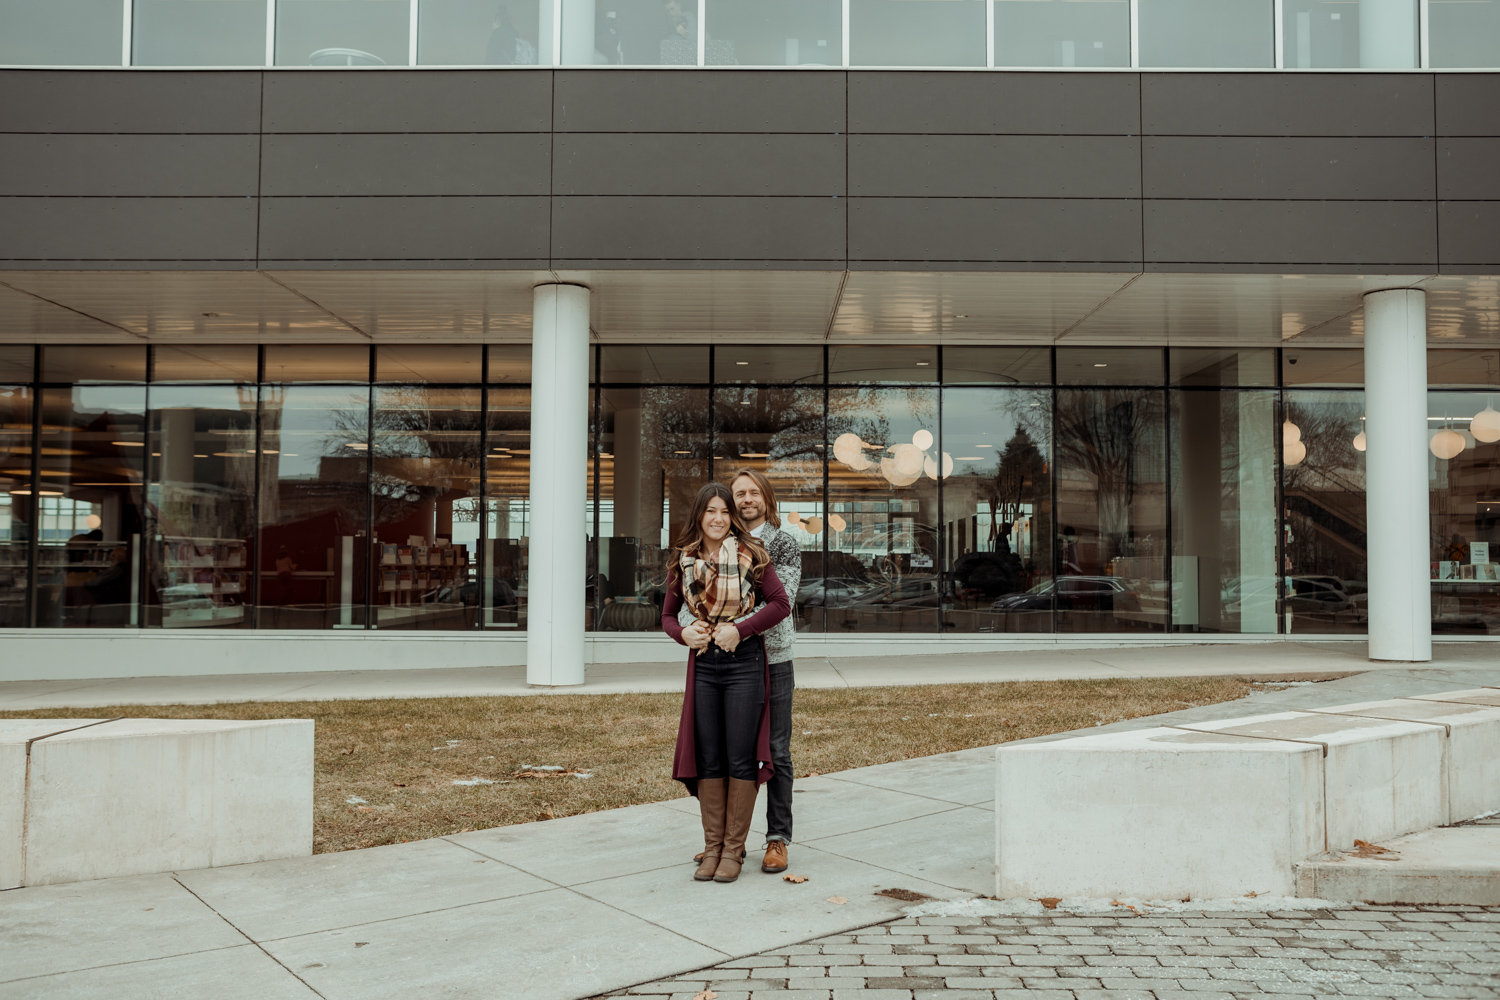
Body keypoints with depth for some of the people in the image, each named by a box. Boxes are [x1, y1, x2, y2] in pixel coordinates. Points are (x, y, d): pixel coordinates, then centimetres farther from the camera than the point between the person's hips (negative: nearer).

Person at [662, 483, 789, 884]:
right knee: (708, 759, 6)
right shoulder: (684, 562, 6)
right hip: (703, 665, 3)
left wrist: (739, 629, -17)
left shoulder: (750, 554, -4)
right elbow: (667, 614, 14)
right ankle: (712, 847, 17)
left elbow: (780, 603, -9)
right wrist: (683, 633, -7)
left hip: (744, 661, -3)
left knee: (740, 758, 0)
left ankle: (733, 850, 10)